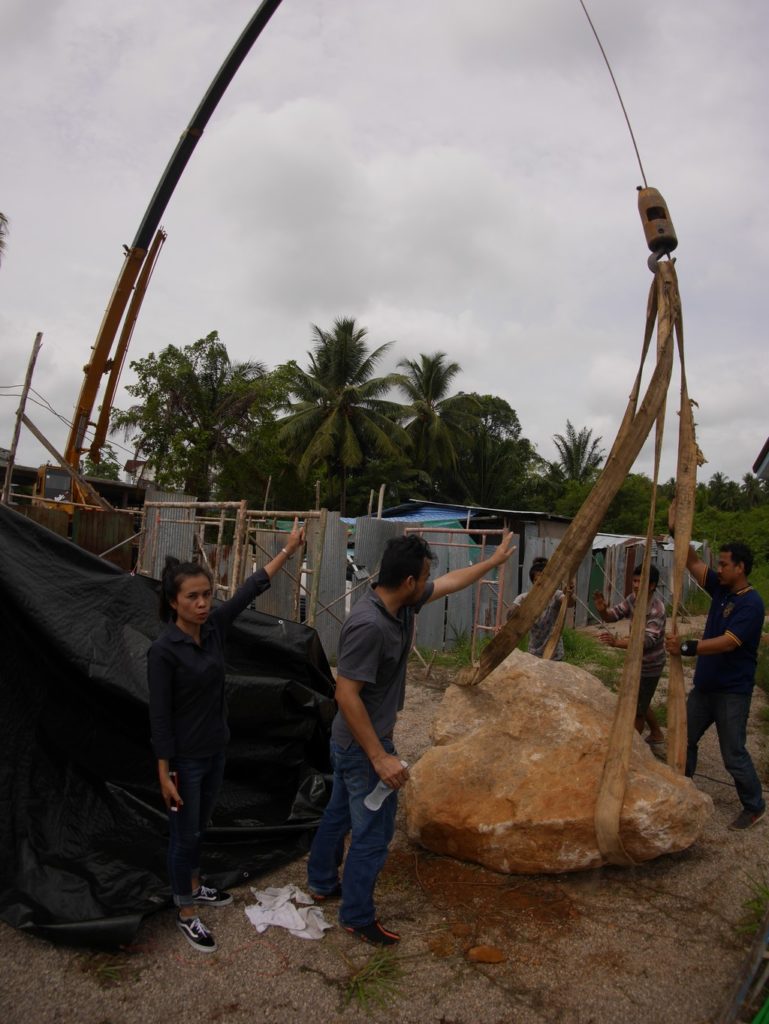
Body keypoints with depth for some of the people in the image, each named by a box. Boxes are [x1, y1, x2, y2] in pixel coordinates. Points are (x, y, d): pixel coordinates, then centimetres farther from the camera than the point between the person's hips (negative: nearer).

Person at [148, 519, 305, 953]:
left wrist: (288, 550, 3)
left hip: (216, 750, 6)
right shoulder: (164, 650, -24)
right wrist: (165, 773, -15)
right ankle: (186, 914, 32)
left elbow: (251, 589, 0)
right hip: (185, 758, -6)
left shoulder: (213, 626, -7)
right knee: (185, 834, 12)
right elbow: (160, 716, -19)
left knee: (201, 827, 25)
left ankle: (195, 889, 47)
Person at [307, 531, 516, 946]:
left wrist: (494, 561, 20)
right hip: (364, 746, -10)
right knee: (374, 831, 6)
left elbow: (450, 582, 12)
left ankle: (322, 883, 45)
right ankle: (357, 917, 25)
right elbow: (346, 695, -30)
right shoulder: (368, 625, -33)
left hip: (350, 741, 10)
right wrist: (379, 757, -27)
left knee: (339, 814, 25)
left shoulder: (402, 604, -5)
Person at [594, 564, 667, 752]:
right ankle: (657, 737, 46)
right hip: (637, 661, 9)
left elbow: (648, 639, -40)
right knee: (640, 703, 25)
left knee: (636, 709, -1)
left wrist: (617, 642, -55)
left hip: (649, 665, -8)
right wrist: (602, 610, -27)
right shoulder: (633, 598, -4)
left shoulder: (657, 609, -29)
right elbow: (613, 616, -3)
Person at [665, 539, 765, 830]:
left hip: (732, 692, -8)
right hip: (704, 685, 8)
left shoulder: (751, 604, -21)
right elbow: (693, 562, 2)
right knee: (684, 739, 15)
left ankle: (754, 807, 24)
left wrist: (687, 648, -41)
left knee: (733, 754, 2)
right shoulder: (721, 589, 3)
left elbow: (727, 642, -31)